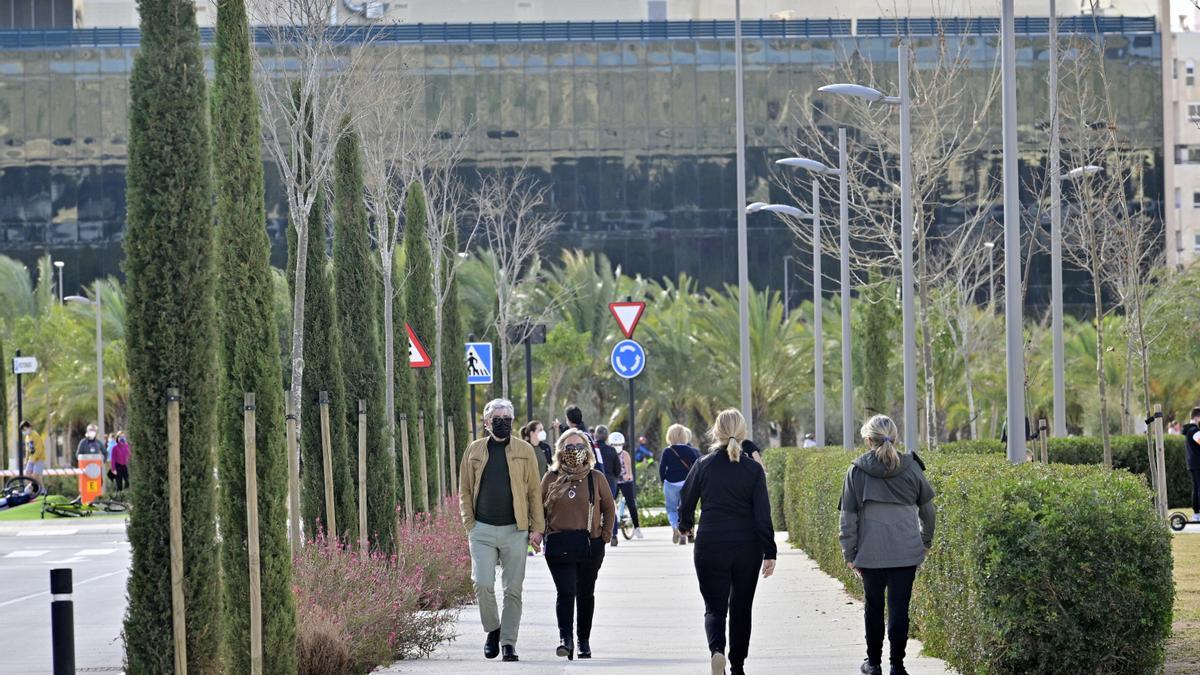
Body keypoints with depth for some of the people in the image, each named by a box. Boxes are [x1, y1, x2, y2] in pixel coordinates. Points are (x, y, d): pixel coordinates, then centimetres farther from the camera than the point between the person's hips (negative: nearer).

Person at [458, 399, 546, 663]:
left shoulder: (524, 450, 5)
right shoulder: (474, 450, 7)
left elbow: (534, 491, 5)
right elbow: (465, 490, 11)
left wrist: (537, 528, -2)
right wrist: (469, 525, 0)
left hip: (515, 530, 0)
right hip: (483, 530, 0)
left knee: (513, 590, 1)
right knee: (483, 584, -11)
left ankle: (508, 642, 8)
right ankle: (492, 629, 12)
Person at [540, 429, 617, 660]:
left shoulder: (596, 478, 5)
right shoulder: (551, 478, 6)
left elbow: (609, 508, 13)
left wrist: (605, 535, 4)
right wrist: (541, 532, 1)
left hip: (590, 544, 1)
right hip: (559, 544, -1)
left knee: (586, 594, 9)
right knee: (565, 592, -14)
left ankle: (584, 641, 20)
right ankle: (565, 639, -20)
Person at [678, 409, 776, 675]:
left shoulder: (704, 466, -5)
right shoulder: (754, 470, -5)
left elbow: (686, 501, 5)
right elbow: (763, 514, -7)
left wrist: (685, 525, 26)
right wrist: (769, 553, -3)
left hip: (710, 547, -1)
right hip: (747, 548, 1)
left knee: (715, 607, 3)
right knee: (741, 607, 16)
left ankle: (717, 650, -25)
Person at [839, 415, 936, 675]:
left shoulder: (857, 471, -3)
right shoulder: (911, 467, 0)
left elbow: (848, 516, -1)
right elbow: (927, 509, 10)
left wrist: (850, 553, 5)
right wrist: (926, 541, 23)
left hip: (870, 553, 0)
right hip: (906, 552, 0)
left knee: (873, 606, 15)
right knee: (899, 607, 3)